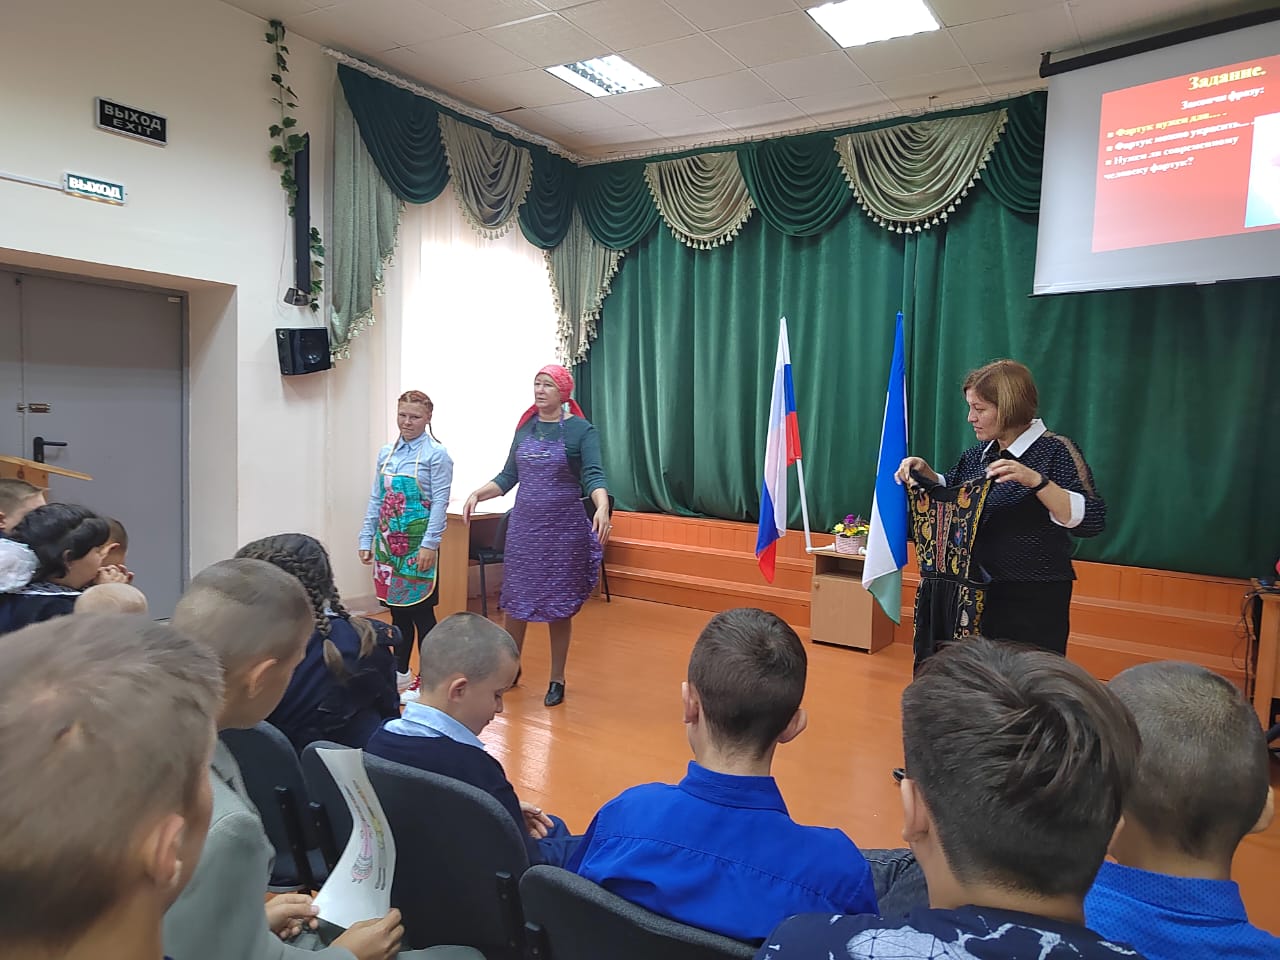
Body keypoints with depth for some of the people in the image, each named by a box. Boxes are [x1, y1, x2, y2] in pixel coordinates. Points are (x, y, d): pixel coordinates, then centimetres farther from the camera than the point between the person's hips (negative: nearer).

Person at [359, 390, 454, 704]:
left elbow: (440, 503, -12)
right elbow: (376, 499, 13)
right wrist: (367, 539, 9)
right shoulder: (386, 452, 10)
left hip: (417, 543, -6)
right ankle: (400, 672, 29)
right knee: (397, 608, 14)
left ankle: (426, 680, 12)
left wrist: (430, 545, -17)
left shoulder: (436, 454, -8)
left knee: (420, 611, 0)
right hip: (389, 541, 6)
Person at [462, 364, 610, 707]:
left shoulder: (581, 430, -6)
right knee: (515, 598, 10)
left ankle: (557, 680, 21)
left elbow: (593, 476, -18)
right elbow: (508, 476, 11)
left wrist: (602, 507, -36)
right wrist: (478, 493, -4)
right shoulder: (525, 428, 7)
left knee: (559, 603, 5)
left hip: (564, 528, -4)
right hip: (523, 525, 4)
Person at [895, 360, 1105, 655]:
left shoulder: (1055, 451, -12)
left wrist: (1035, 481, -31)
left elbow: (1092, 521, -20)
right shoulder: (979, 454, 7)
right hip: (979, 594, 7)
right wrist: (925, 472, 2)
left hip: (1034, 601, -6)